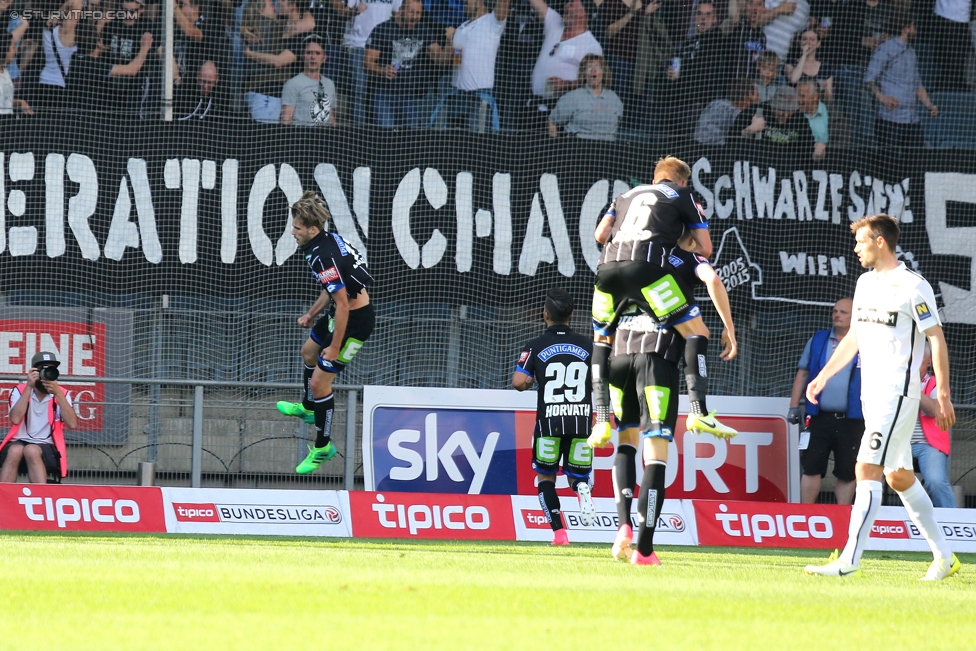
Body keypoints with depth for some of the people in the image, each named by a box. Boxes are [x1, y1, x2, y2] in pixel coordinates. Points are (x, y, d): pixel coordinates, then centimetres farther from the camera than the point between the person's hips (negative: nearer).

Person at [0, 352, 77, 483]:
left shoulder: (61, 394, 4)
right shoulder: (20, 391, 2)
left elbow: (72, 424, -11)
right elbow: (15, 419, -15)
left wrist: (58, 394, -16)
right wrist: (29, 387, -15)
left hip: (47, 448, 0)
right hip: (19, 442, 0)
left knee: (31, 451, -34)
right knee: (15, 450, -35)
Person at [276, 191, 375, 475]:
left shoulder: (325, 258, -32)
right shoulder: (327, 240, 0)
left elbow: (342, 304, -30)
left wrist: (335, 347, -24)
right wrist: (312, 313, 22)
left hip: (355, 320, -11)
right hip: (344, 310, 11)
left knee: (320, 382, -6)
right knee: (309, 352, 34)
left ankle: (322, 446, 10)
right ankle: (308, 408, 60)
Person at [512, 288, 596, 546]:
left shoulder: (535, 347, -2)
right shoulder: (587, 346, 5)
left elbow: (519, 382, -11)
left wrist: (531, 379, 11)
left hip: (549, 423, -2)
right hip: (581, 421, 2)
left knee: (545, 477, 15)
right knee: (577, 475, 15)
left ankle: (559, 532, -1)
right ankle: (582, 489, -24)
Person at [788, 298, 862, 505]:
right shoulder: (817, 341, 10)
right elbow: (802, 374, 12)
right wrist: (794, 406, 5)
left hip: (851, 422, -1)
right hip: (820, 418, 1)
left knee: (847, 473, 4)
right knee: (811, 468, -2)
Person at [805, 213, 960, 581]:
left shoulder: (912, 286, -11)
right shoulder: (865, 283, 14)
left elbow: (937, 340, -10)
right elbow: (854, 338, 23)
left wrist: (943, 395, -14)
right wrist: (823, 376, 19)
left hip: (898, 393, -9)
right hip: (871, 394, 9)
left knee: (867, 469, -15)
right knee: (899, 477, 11)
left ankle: (850, 560, -18)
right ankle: (943, 557, 19)